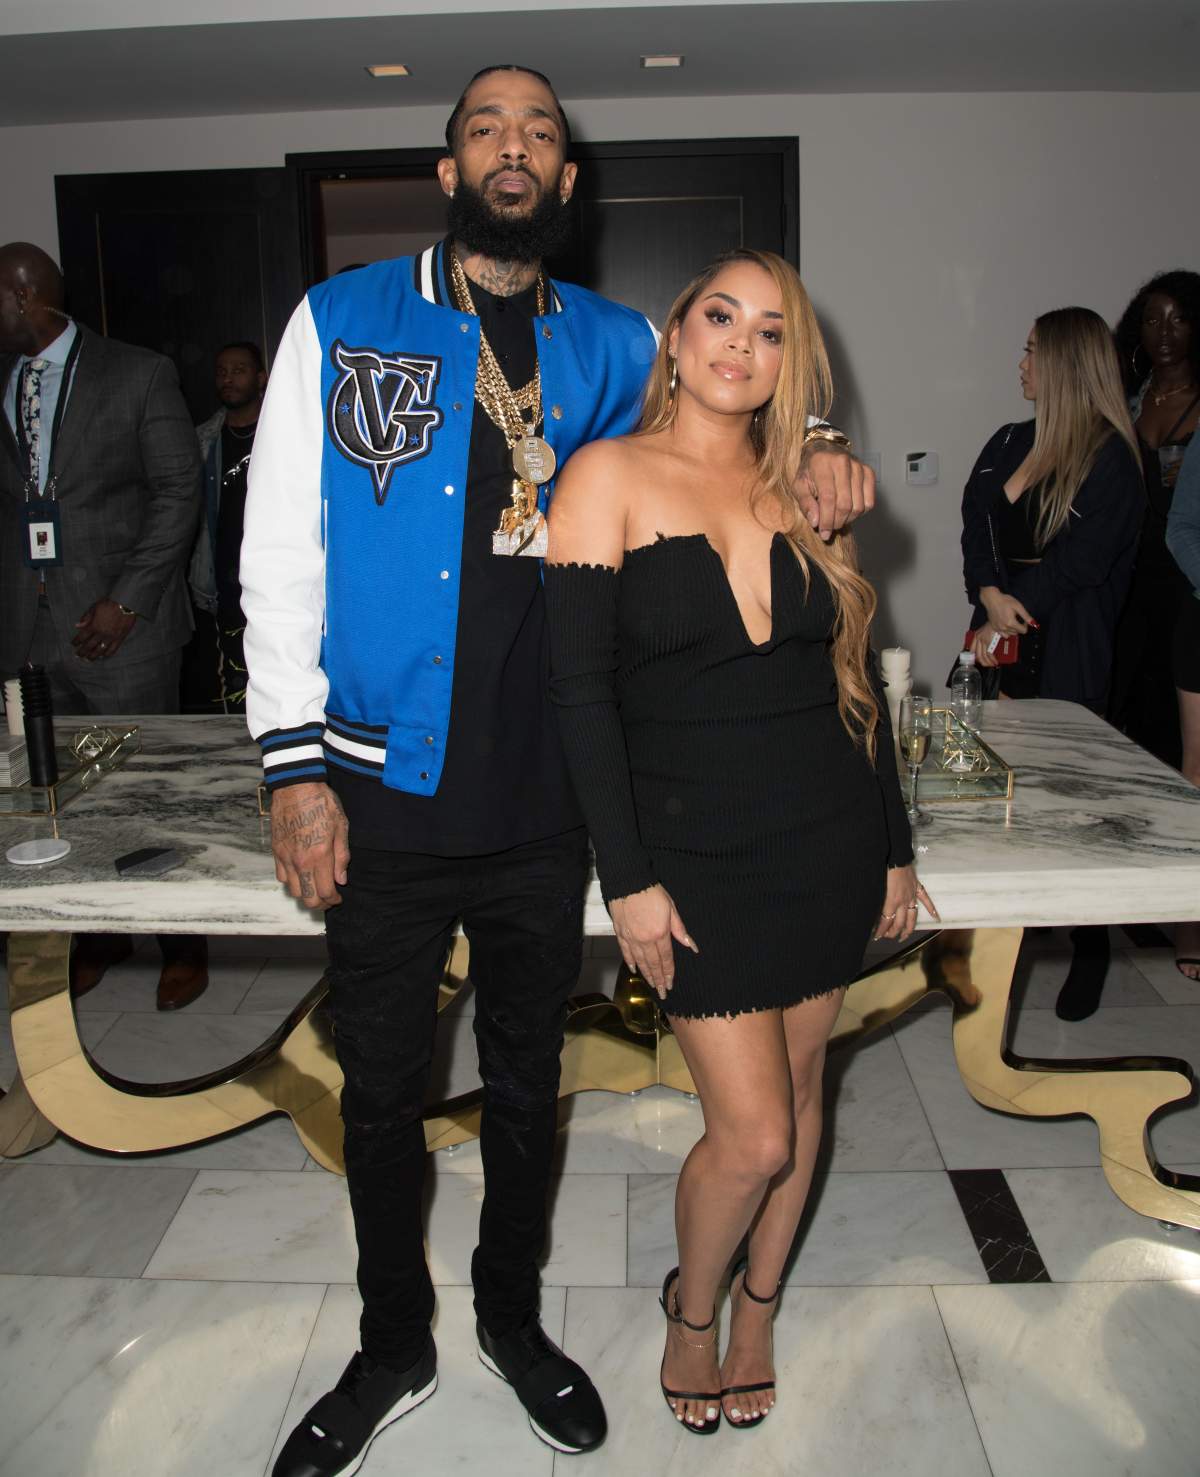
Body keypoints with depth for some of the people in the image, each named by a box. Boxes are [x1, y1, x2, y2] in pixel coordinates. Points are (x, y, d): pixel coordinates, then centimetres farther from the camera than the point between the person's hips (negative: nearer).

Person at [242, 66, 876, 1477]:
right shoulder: (341, 322, 0)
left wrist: (816, 443, -4)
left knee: (525, 1077, 18)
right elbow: (279, 552, -3)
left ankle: (511, 1317, 43)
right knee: (382, 1085, 13)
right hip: (385, 792, -1)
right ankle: (393, 1348, 38)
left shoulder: (615, 347, 6)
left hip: (545, 792, 2)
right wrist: (295, 764, -10)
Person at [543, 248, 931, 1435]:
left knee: (797, 1089, 15)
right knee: (753, 1134, -1)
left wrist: (892, 845, 11)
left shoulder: (805, 490, 7)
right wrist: (627, 879, -13)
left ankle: (756, 1314, 40)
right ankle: (691, 1312, 32)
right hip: (696, 850, -4)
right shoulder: (610, 475, -6)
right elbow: (579, 688, -10)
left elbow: (856, 679, 11)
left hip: (828, 838, 4)